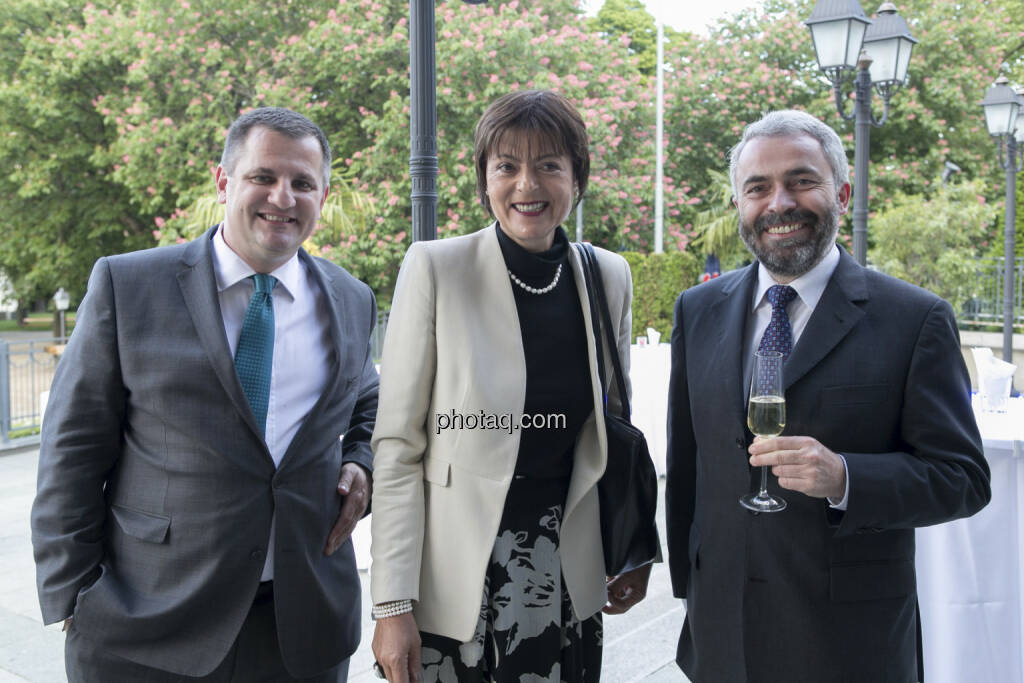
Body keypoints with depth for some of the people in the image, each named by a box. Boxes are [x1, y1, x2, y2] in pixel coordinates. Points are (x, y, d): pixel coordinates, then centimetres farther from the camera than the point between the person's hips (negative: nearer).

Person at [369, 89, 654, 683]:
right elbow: (397, 444, -9)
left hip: (567, 579, 3)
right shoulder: (435, 268, -10)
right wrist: (392, 604, -11)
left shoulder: (610, 277, 2)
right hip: (453, 583, -3)